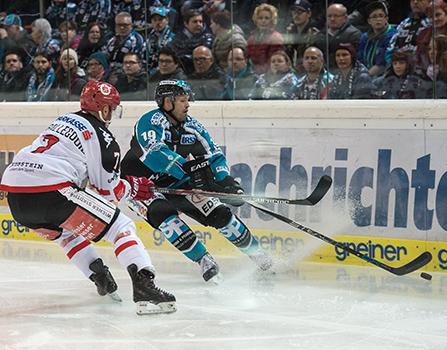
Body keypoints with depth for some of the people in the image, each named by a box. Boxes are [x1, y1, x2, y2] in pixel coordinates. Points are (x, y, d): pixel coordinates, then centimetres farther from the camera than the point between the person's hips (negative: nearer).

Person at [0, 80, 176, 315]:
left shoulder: (63, 121, 28)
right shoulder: (102, 137, 4)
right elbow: (109, 191, 5)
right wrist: (132, 188, 27)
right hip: (51, 193, -8)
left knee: (64, 232, 37)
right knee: (121, 227, -2)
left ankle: (101, 278, 29)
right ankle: (144, 288, -18)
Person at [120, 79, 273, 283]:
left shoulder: (191, 125, -5)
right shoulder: (150, 121, -25)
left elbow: (214, 154, -1)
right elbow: (155, 153, -42)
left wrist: (227, 181, -20)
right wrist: (189, 168, -53)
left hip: (176, 183, 5)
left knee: (218, 213, -5)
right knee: (161, 212, -34)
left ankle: (255, 251, 16)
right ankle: (204, 260, -25)